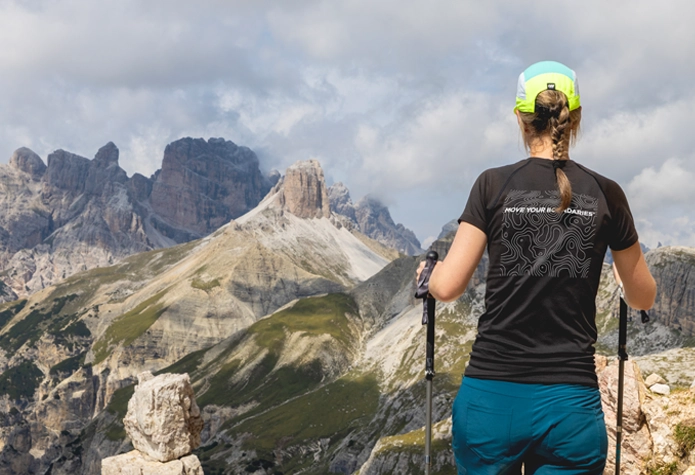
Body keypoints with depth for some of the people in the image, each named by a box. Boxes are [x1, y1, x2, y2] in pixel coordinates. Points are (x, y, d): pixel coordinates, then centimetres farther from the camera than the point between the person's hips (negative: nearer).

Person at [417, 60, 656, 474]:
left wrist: (428, 271, 17)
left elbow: (447, 287, -6)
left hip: (491, 398, 0)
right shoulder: (605, 194, 1)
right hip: (571, 408, 0)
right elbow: (643, 298, 12)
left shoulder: (493, 185, -2)